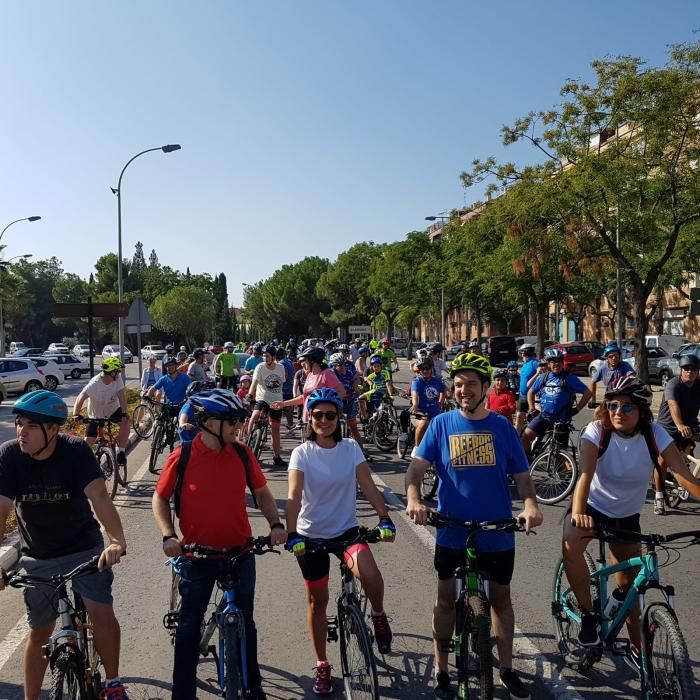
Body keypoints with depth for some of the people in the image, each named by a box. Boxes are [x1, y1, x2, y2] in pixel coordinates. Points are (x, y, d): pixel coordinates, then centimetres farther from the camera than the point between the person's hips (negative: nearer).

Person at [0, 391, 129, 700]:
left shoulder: (75, 451, -21)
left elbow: (99, 497, -32)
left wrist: (117, 540, -48)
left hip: (84, 547, -2)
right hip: (37, 557, 2)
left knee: (102, 612, -19)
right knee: (39, 633, 13)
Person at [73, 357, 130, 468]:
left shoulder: (117, 378, -18)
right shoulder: (94, 384, -29)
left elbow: (121, 395, -24)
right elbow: (80, 399, -37)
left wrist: (124, 413, -36)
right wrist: (76, 415, -52)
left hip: (113, 410, 3)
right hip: (96, 415, -2)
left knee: (125, 422, -26)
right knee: (88, 442, -9)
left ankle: (121, 451, -11)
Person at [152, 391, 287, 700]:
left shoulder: (242, 453, -6)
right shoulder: (182, 458, -14)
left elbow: (261, 492, 5)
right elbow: (160, 499, -1)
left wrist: (276, 525, -8)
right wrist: (168, 536, -14)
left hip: (240, 553, 3)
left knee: (245, 623, 16)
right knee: (189, 626, 11)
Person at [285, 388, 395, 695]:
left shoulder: (351, 448, -4)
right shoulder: (302, 453, -9)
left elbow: (367, 485, -11)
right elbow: (294, 495, -19)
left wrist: (385, 518, -25)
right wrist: (292, 534, -33)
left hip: (346, 529, 0)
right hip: (311, 534, 0)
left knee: (370, 574, -28)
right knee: (317, 600, 10)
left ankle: (379, 616, 5)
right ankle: (322, 665, 29)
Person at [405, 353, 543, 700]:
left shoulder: (502, 427, -2)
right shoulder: (441, 424, -5)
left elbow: (521, 475, 0)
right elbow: (416, 465, -11)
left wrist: (531, 504, -20)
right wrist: (413, 499, -30)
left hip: (497, 532, 1)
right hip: (451, 531, -1)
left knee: (500, 599, 17)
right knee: (446, 599, 12)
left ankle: (507, 668, 35)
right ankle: (441, 669, 29)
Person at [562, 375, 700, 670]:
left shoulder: (655, 434, -18)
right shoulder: (597, 431, -22)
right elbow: (585, 474, -34)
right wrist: (577, 513, -51)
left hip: (627, 517, 2)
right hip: (592, 507, -2)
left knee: (628, 584, 8)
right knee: (571, 547, -32)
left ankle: (636, 648, 33)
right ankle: (589, 614, -10)